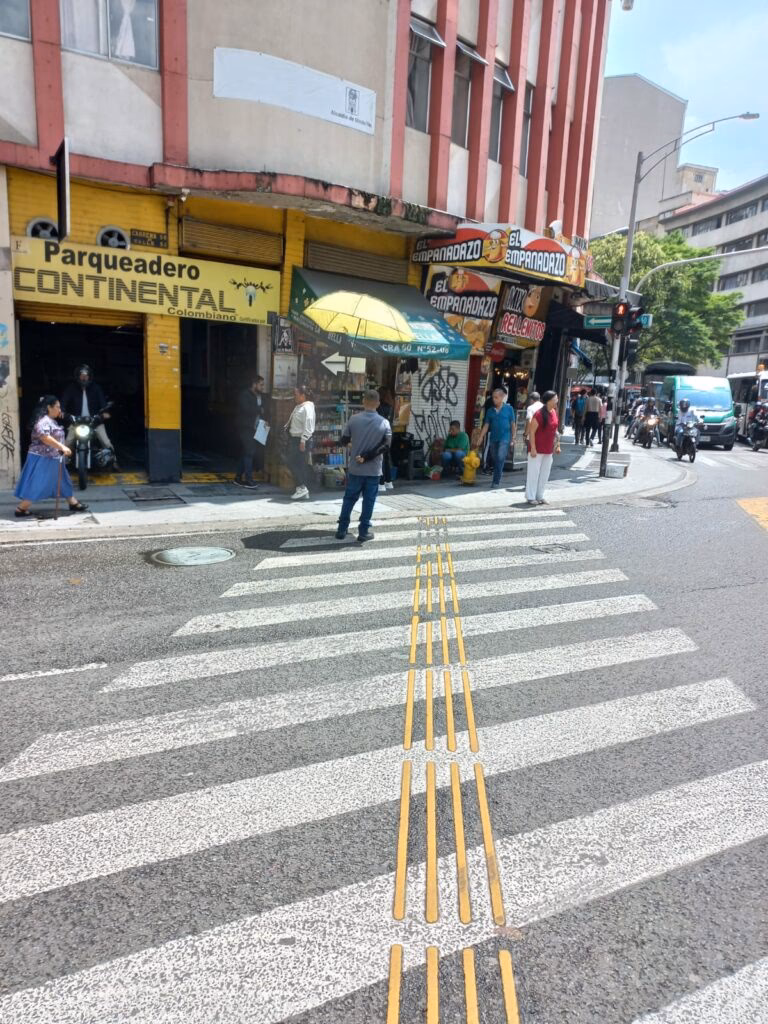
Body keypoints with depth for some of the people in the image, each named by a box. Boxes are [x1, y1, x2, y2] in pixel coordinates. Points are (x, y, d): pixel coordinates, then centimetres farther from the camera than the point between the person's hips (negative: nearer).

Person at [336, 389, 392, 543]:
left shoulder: (354, 419, -5)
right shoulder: (384, 422, -6)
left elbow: (344, 440, 2)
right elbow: (386, 445, -14)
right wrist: (367, 457, -15)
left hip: (355, 468, 1)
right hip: (373, 469, -1)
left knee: (349, 498, 14)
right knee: (369, 501, 7)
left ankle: (342, 530, 18)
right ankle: (364, 532, 10)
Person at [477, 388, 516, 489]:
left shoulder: (509, 408, 0)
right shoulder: (490, 410, 8)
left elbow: (513, 424, 3)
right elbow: (486, 425, 9)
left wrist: (513, 437, -1)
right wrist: (481, 437, 3)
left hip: (504, 438, -4)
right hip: (493, 438, 4)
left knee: (500, 458, -16)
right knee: (494, 460, 9)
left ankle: (496, 481, -15)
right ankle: (497, 478, 23)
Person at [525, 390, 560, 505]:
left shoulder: (554, 412, 7)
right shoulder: (539, 414, -16)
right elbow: (531, 432, -17)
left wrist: (557, 445, 13)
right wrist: (533, 448, -20)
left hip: (549, 450, 8)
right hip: (538, 450, -8)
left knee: (545, 474, 12)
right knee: (534, 473, 0)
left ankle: (540, 496, 22)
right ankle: (530, 497, 9)